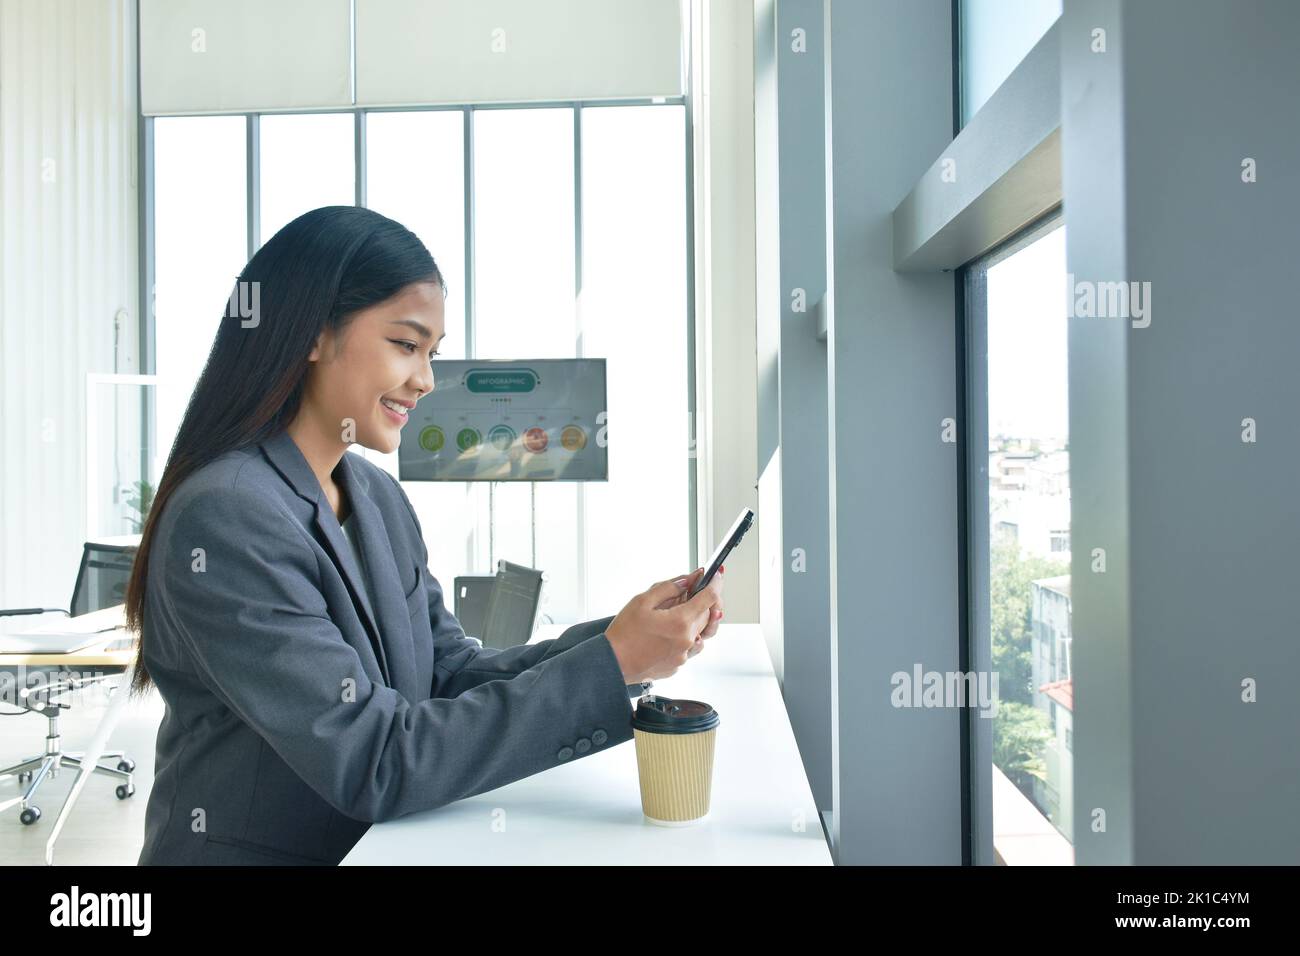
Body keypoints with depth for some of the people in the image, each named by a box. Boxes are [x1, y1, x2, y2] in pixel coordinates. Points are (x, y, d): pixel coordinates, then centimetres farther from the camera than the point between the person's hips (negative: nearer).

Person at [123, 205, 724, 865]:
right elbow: (374, 766, -20)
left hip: (376, 846, 6)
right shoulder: (224, 520, -18)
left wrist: (618, 637, -9)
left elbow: (449, 675, 4)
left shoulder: (380, 499, 5)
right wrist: (611, 664, -21)